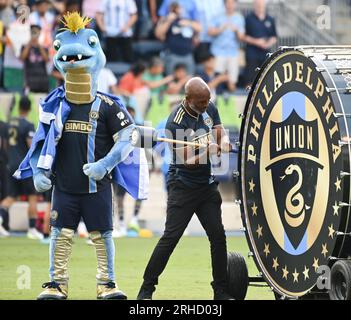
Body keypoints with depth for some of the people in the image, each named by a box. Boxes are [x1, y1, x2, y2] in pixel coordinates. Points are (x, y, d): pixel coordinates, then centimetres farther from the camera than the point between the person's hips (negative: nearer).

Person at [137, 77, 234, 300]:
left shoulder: (209, 109, 3)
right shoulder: (176, 123, -18)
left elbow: (221, 133, 6)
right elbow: (186, 161, -17)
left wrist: (224, 142, -18)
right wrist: (208, 152, -33)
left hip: (207, 184, 6)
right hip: (183, 187, -6)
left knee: (218, 236, 3)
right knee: (171, 237, -10)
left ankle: (222, 291, 11)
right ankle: (146, 290, -5)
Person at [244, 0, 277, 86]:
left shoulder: (270, 20, 11)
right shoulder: (249, 19, 1)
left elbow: (274, 37, 14)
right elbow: (243, 37, -1)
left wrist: (270, 43, -7)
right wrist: (255, 41, -13)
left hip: (266, 53, 3)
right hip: (252, 54, -3)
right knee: (250, 79, -5)